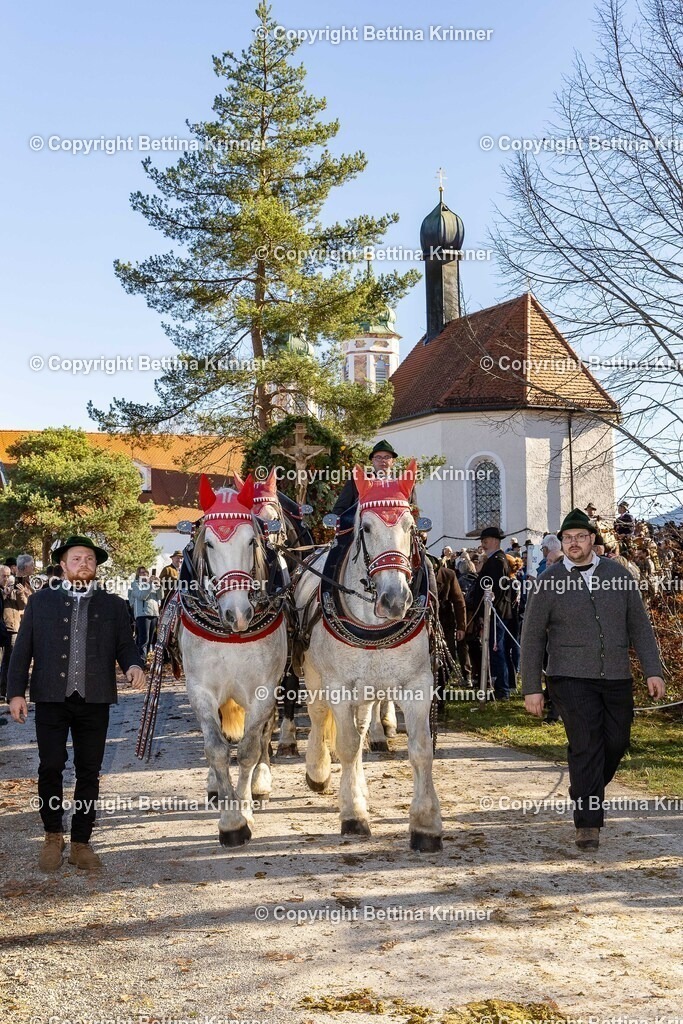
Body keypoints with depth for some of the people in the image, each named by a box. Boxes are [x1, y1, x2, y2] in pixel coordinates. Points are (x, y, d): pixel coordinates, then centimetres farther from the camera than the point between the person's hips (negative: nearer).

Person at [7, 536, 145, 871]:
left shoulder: (113, 605, 10)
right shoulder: (40, 601, 8)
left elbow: (125, 645, 7)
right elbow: (22, 649, 5)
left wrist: (133, 665, -15)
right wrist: (16, 692, -2)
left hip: (94, 701, 1)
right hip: (51, 698, -1)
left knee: (89, 772, 6)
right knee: (50, 768, 2)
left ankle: (81, 843, 17)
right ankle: (53, 835, 23)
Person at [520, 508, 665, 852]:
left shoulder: (618, 574, 6)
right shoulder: (548, 582, -1)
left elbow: (639, 626, 9)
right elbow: (532, 638, 1)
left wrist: (653, 671, 0)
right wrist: (531, 688, -2)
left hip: (617, 677, 4)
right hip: (571, 678, -3)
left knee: (616, 742, 10)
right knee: (585, 745, -9)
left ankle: (588, 794, 36)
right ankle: (588, 823, -1)